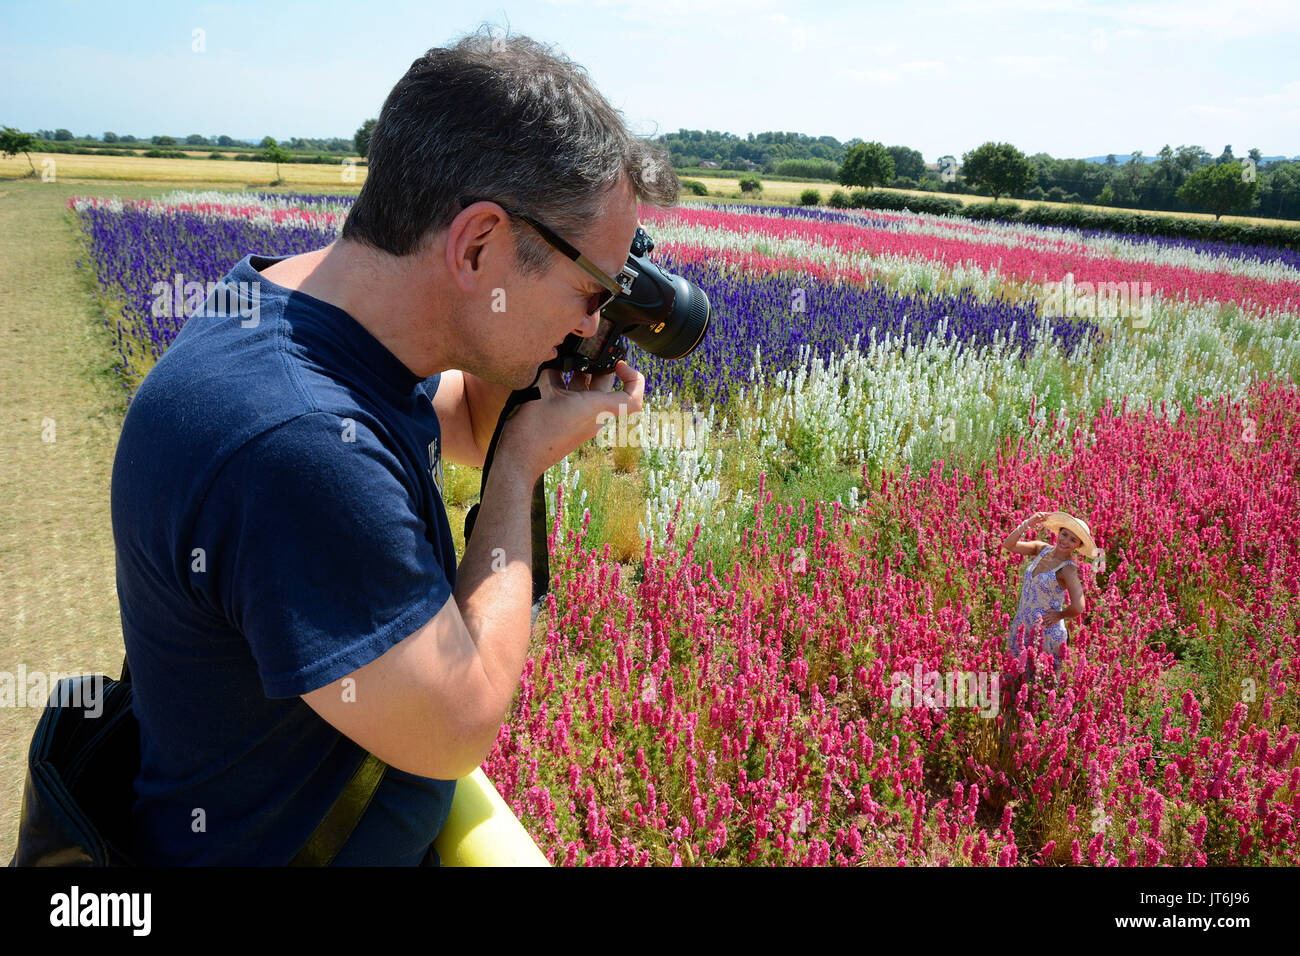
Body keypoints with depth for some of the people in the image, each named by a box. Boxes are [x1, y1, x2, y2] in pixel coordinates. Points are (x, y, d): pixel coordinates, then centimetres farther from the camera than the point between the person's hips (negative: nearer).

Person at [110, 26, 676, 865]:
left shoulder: (292, 301, -8)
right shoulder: (295, 444, -37)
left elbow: (466, 426, 11)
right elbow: (459, 728, -27)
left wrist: (521, 364, -10)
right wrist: (524, 463, -19)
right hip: (281, 846, -8)